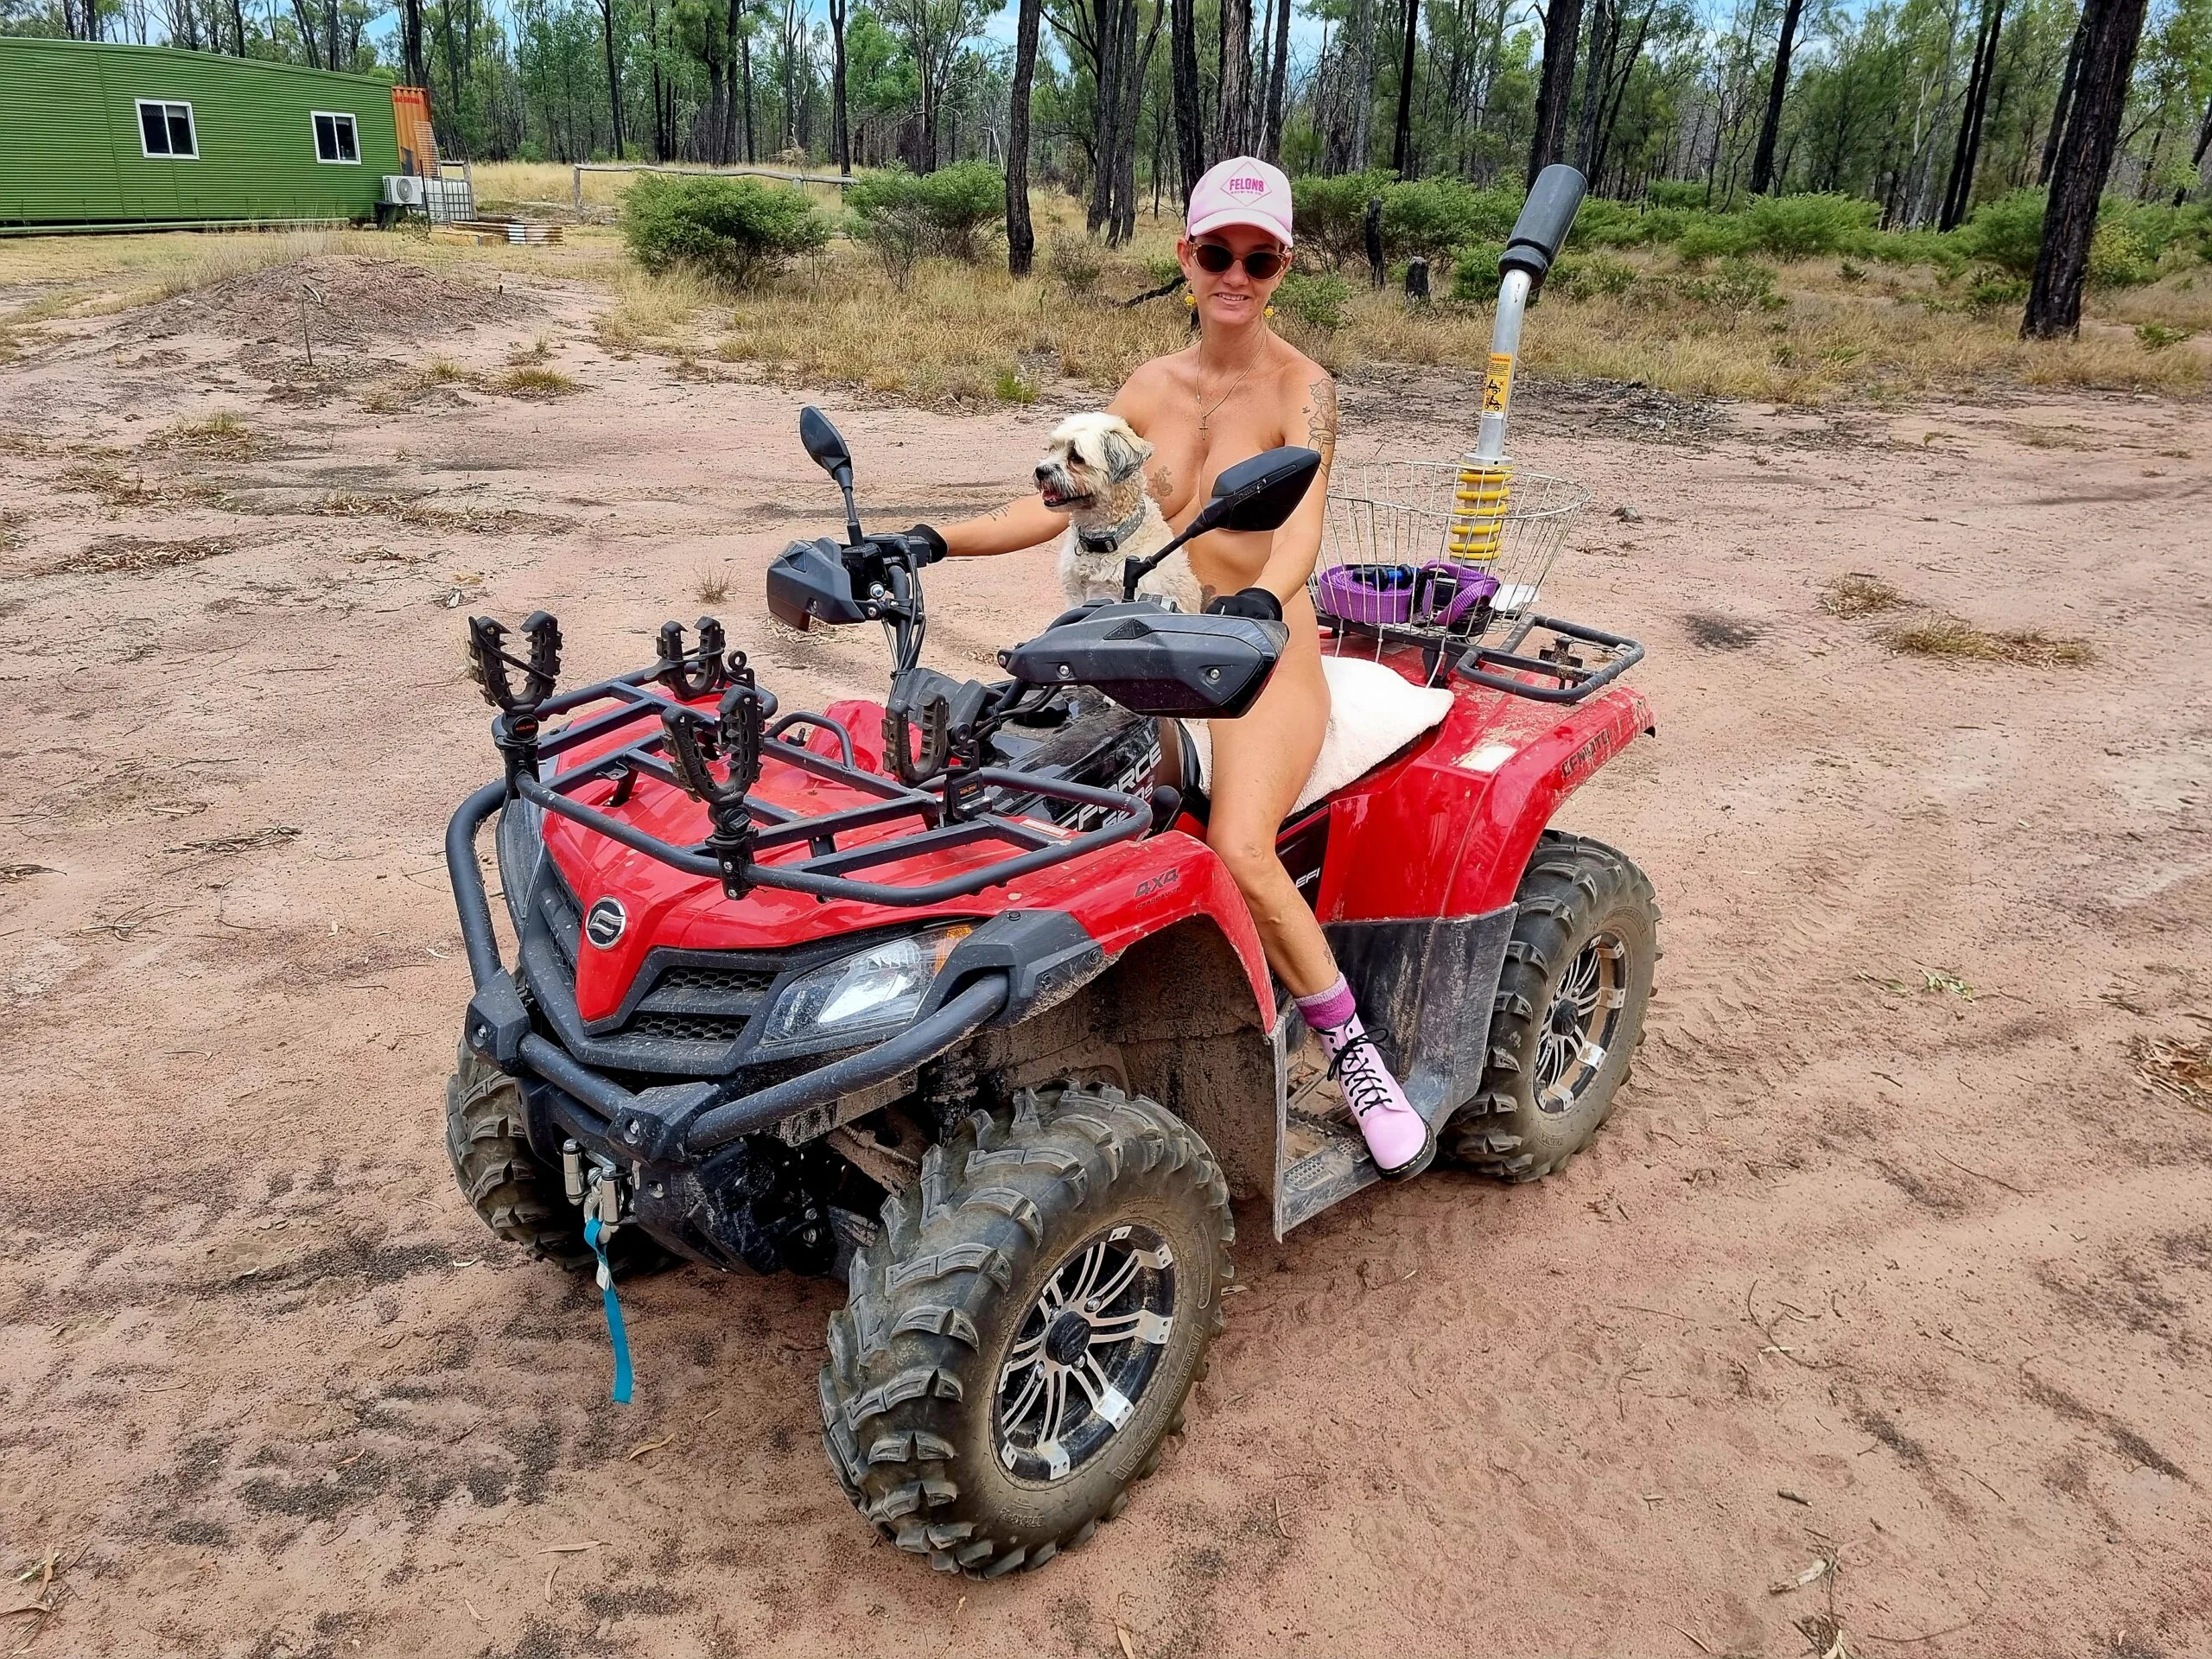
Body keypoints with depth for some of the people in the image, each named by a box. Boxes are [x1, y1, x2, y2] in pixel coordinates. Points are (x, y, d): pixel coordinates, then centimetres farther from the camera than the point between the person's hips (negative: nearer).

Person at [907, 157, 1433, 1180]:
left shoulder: (1301, 388, -6)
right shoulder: (1153, 387, 9)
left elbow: (1301, 521, -24)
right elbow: (1063, 501, 5)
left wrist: (1261, 599, -46)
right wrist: (940, 541, -8)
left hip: (1269, 655, -5)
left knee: (1239, 850, -29)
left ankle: (1351, 1052, -11)